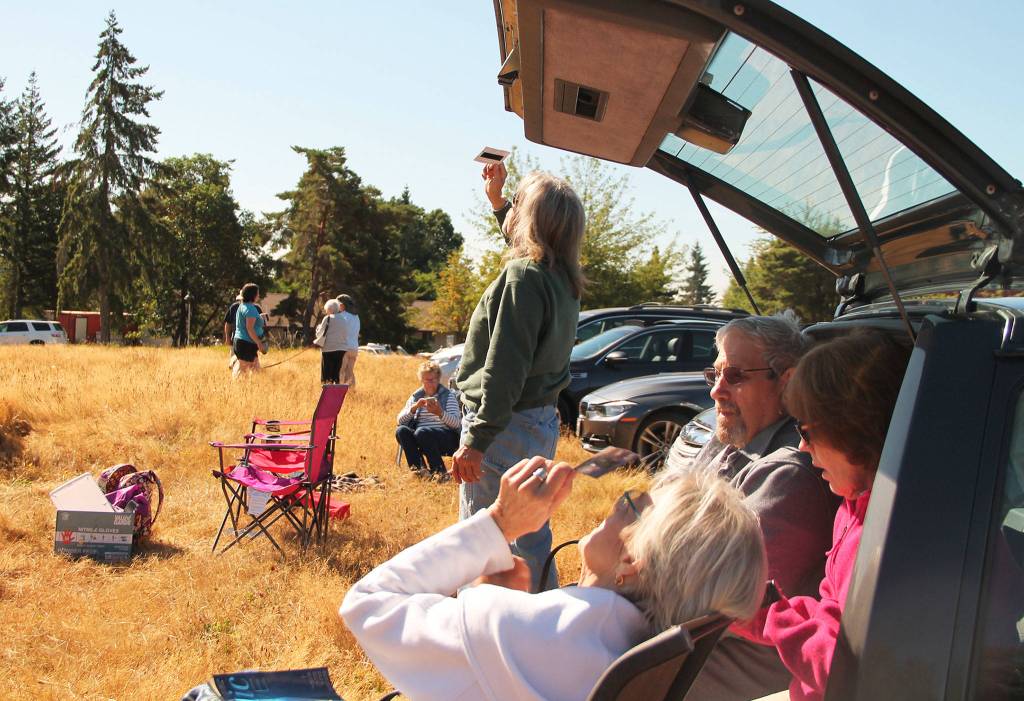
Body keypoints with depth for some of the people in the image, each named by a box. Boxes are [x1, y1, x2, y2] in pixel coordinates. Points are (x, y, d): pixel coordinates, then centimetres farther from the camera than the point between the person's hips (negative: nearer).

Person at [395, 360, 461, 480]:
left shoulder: (448, 395, 5)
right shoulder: (415, 397, 16)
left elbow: (457, 423, -7)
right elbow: (400, 420, 6)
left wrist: (440, 413, -24)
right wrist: (414, 407, -10)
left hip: (446, 438, -4)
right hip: (420, 439, 4)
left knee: (421, 432, -34)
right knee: (400, 431, -25)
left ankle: (439, 472, -24)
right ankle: (418, 468, -24)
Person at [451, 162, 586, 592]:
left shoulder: (523, 275, -18)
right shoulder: (563, 278, 8)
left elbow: (505, 368, -23)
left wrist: (476, 440, -22)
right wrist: (497, 200, 40)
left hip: (506, 427, -9)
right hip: (543, 423, 9)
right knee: (532, 536, 19)